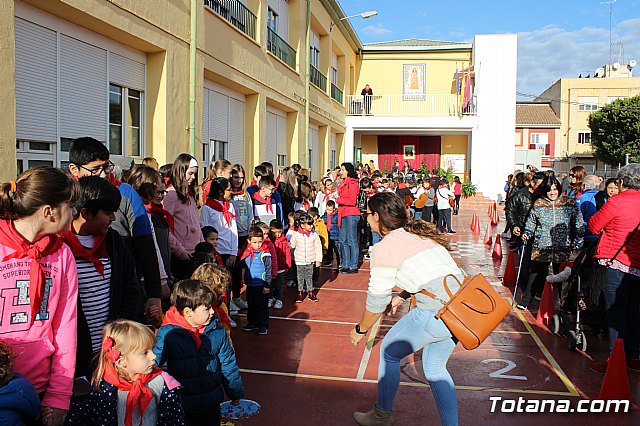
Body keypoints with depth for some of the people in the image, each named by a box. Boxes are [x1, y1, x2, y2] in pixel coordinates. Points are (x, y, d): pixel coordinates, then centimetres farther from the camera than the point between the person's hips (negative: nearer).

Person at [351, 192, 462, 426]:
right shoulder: (419, 232, 19)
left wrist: (360, 330, 14)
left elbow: (377, 300, -1)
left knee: (389, 352, 15)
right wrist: (402, 296, 29)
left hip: (437, 311, -8)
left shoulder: (384, 248, -5)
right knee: (434, 368, 24)